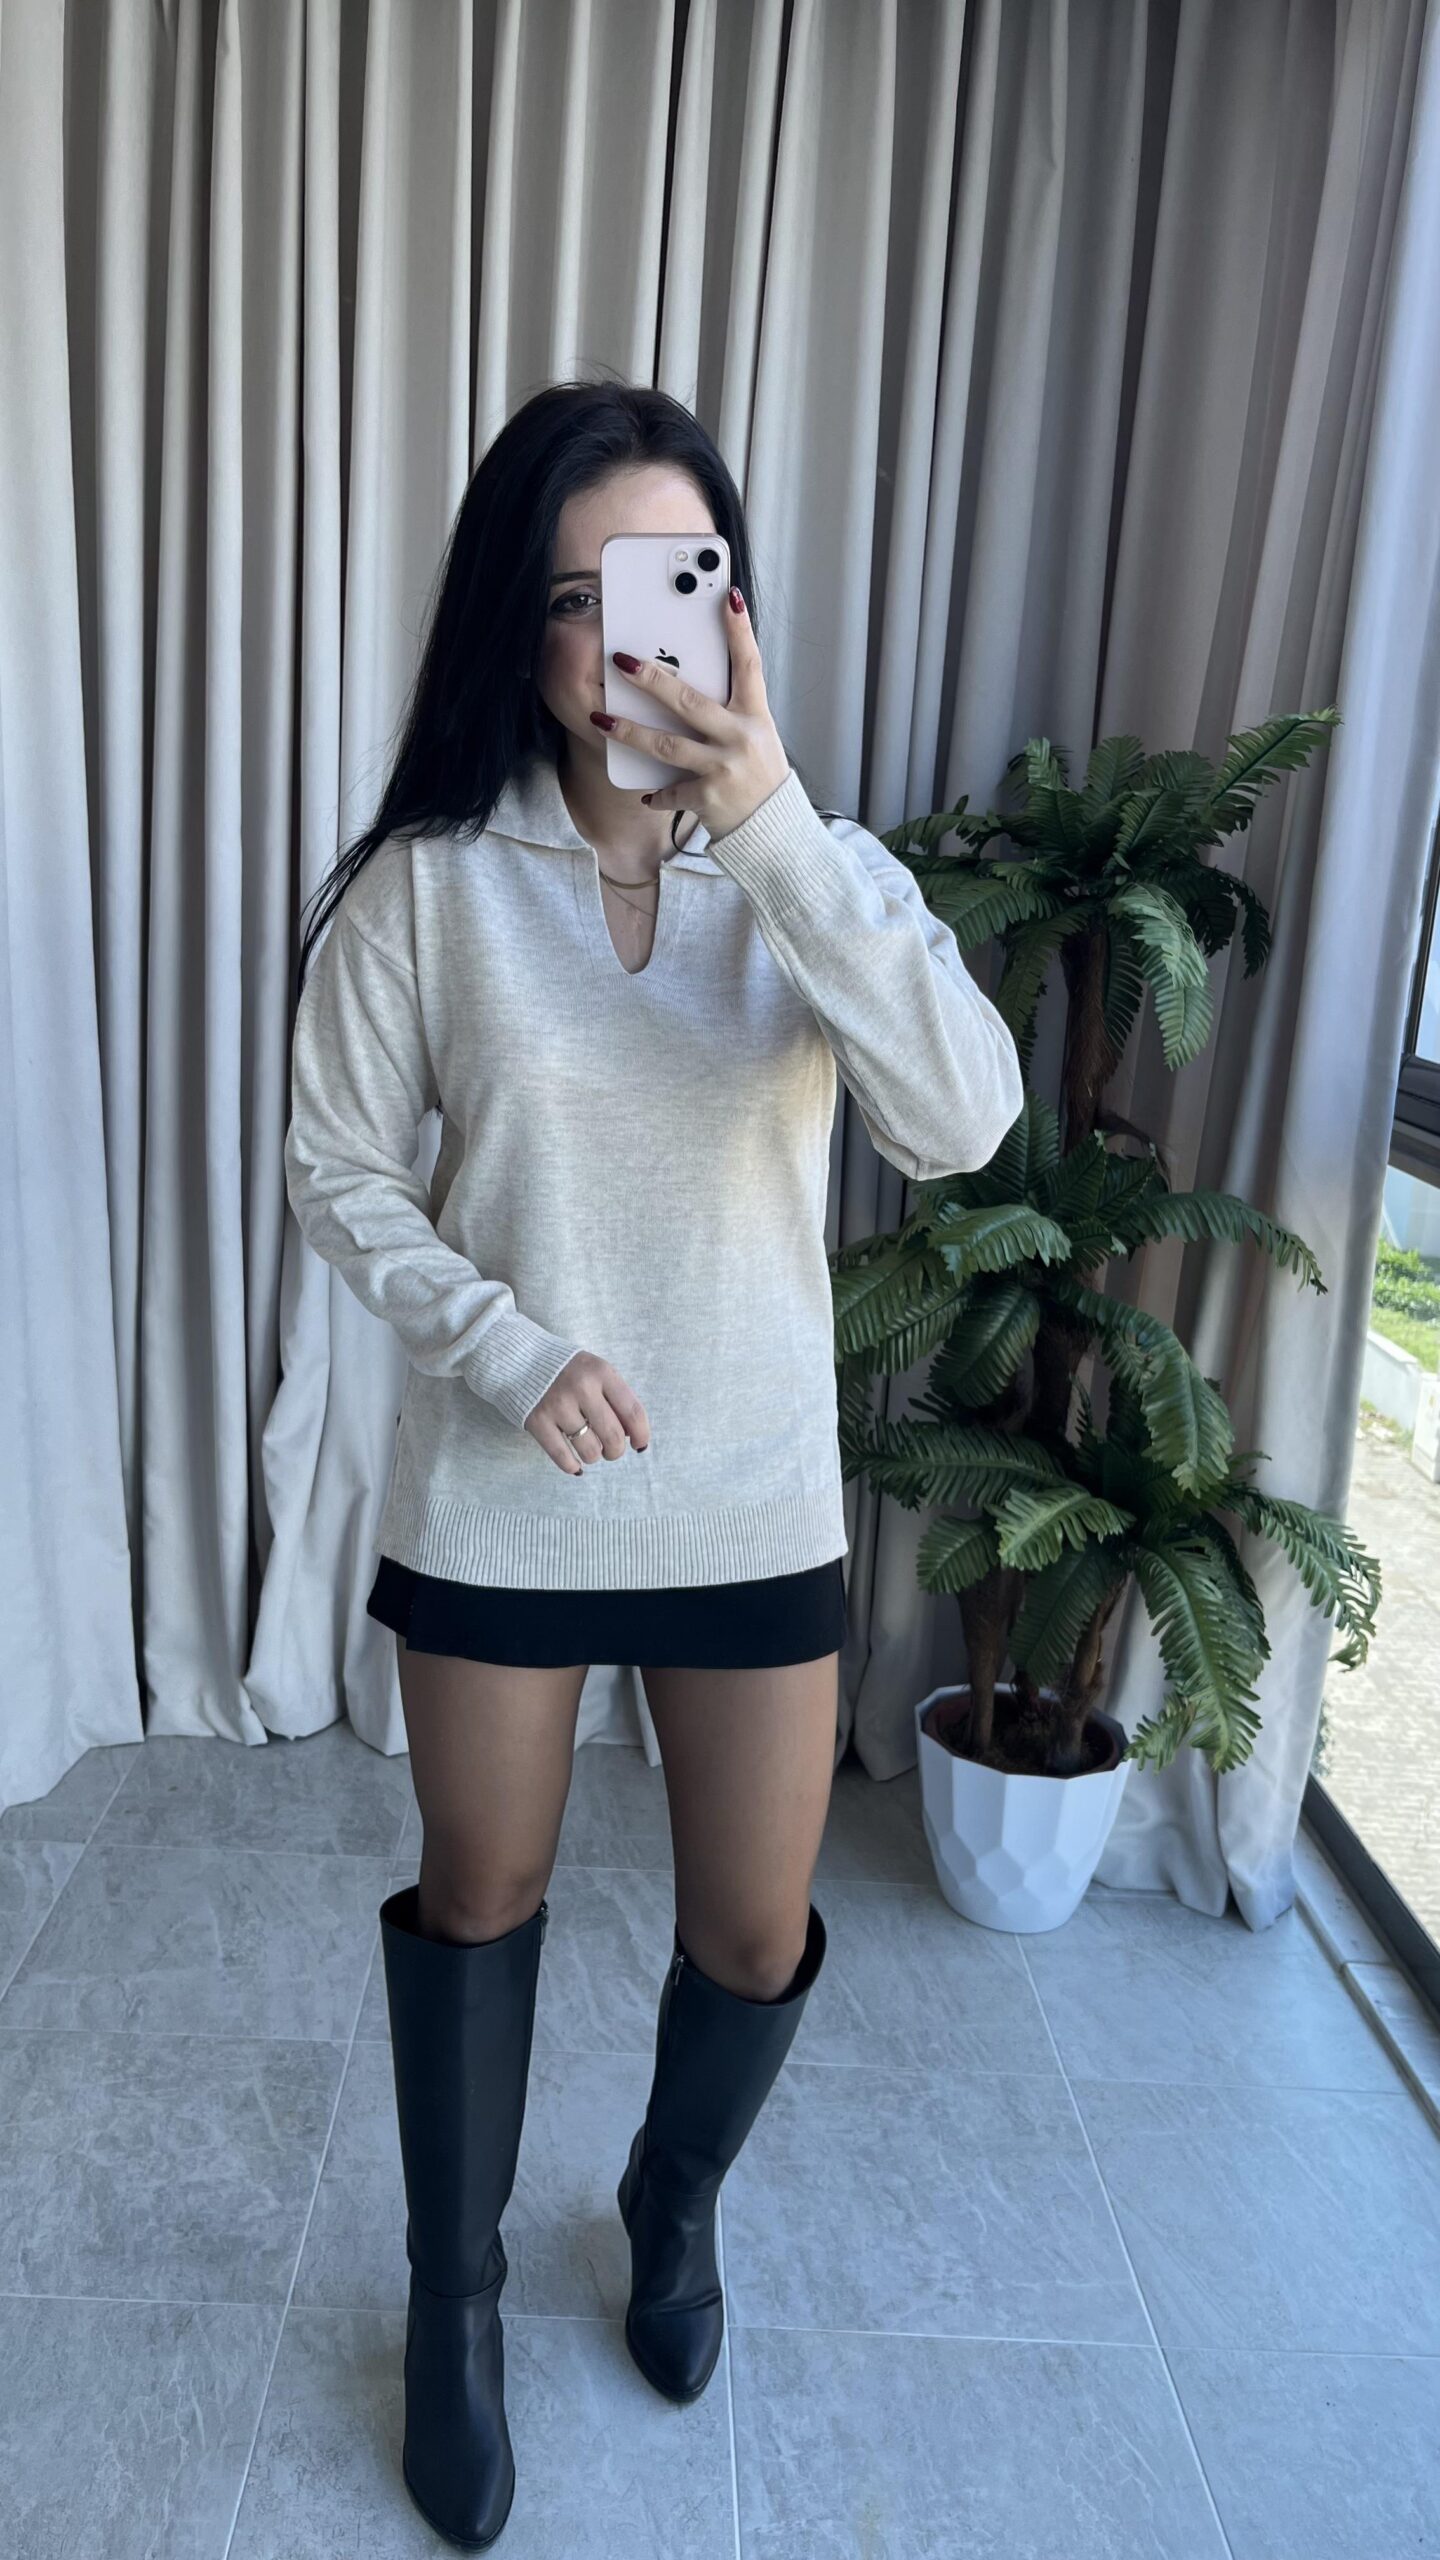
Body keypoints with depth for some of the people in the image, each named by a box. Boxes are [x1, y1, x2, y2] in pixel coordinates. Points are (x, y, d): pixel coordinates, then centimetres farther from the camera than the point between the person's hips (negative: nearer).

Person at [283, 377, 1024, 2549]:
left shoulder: (815, 866, -5)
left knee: (759, 1931, 14)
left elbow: (961, 1122, -21)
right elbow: (338, 1169, -2)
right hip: (497, 1500, -1)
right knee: (479, 1900, 18)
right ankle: (456, 2296, 45)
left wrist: (777, 829, -27)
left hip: (756, 1502, 1)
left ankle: (677, 2203, 49)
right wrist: (504, 1344, -15)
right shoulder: (432, 881, -8)